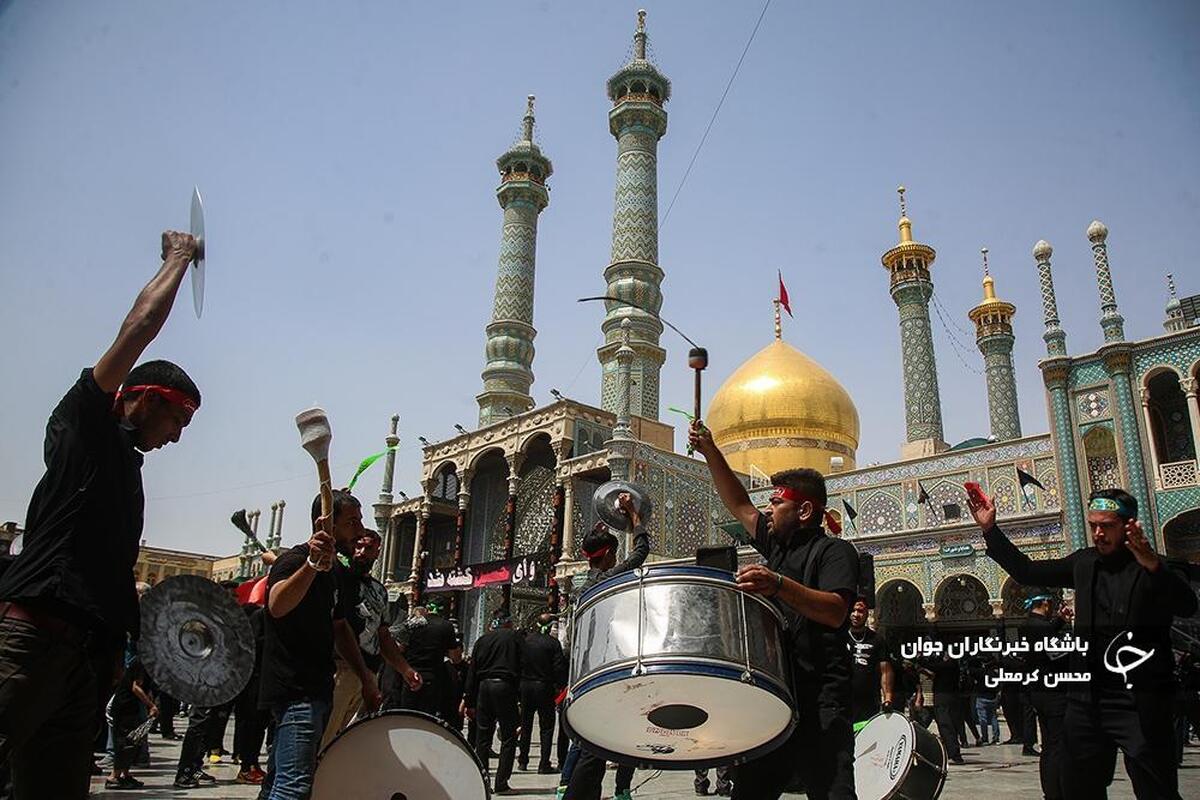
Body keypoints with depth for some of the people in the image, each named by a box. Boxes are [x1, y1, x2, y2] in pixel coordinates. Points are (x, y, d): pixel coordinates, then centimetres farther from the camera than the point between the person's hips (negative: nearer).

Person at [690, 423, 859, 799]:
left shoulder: (834, 550, -4)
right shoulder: (777, 545, 19)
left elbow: (836, 612, -19)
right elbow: (739, 506, 25)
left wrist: (779, 585, -34)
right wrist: (710, 452, 18)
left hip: (819, 705, -8)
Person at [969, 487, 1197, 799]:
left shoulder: (1155, 570, -6)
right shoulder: (1084, 563, 8)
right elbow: (1026, 571, 13)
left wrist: (1153, 564, -40)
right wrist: (990, 529, 6)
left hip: (1140, 705, -5)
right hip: (1086, 701, 5)